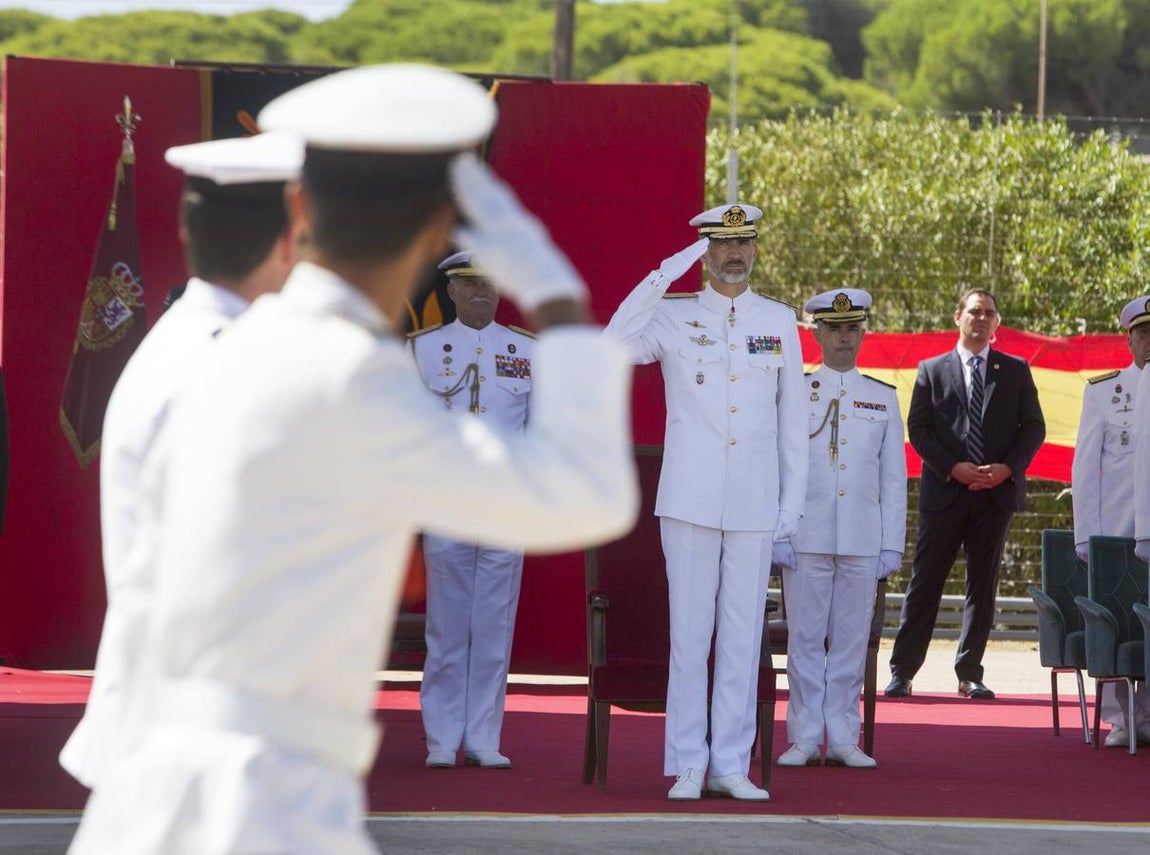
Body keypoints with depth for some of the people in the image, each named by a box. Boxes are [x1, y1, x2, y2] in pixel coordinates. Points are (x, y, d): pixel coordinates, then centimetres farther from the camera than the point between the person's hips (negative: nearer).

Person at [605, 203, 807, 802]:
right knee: (690, 633, -1)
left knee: (743, 636, 3)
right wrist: (662, 277, -17)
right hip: (690, 501, -2)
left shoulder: (780, 321, 10)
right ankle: (688, 764, 3)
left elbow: (793, 416, 13)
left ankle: (731, 765, 7)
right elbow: (611, 350, -15)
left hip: (754, 505, 2)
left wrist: (793, 500, 9)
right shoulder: (674, 316, 4)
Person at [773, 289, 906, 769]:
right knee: (806, 640, 0)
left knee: (851, 642, 3)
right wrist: (777, 535, -5)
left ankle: (843, 738, 8)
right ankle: (805, 738, 5)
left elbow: (894, 478, 11)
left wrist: (892, 546, 4)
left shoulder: (883, 398, 11)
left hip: (863, 543, 2)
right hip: (806, 539, -2)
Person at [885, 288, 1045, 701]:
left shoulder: (1015, 371, 10)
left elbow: (1034, 426, 8)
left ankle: (970, 674, 9)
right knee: (925, 581, -2)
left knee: (983, 584, 3)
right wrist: (953, 467, -11)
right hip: (945, 492, -1)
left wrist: (1007, 468, -8)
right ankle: (902, 671, 2)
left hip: (997, 493, 1)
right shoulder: (932, 370, 7)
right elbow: (918, 428, 3)